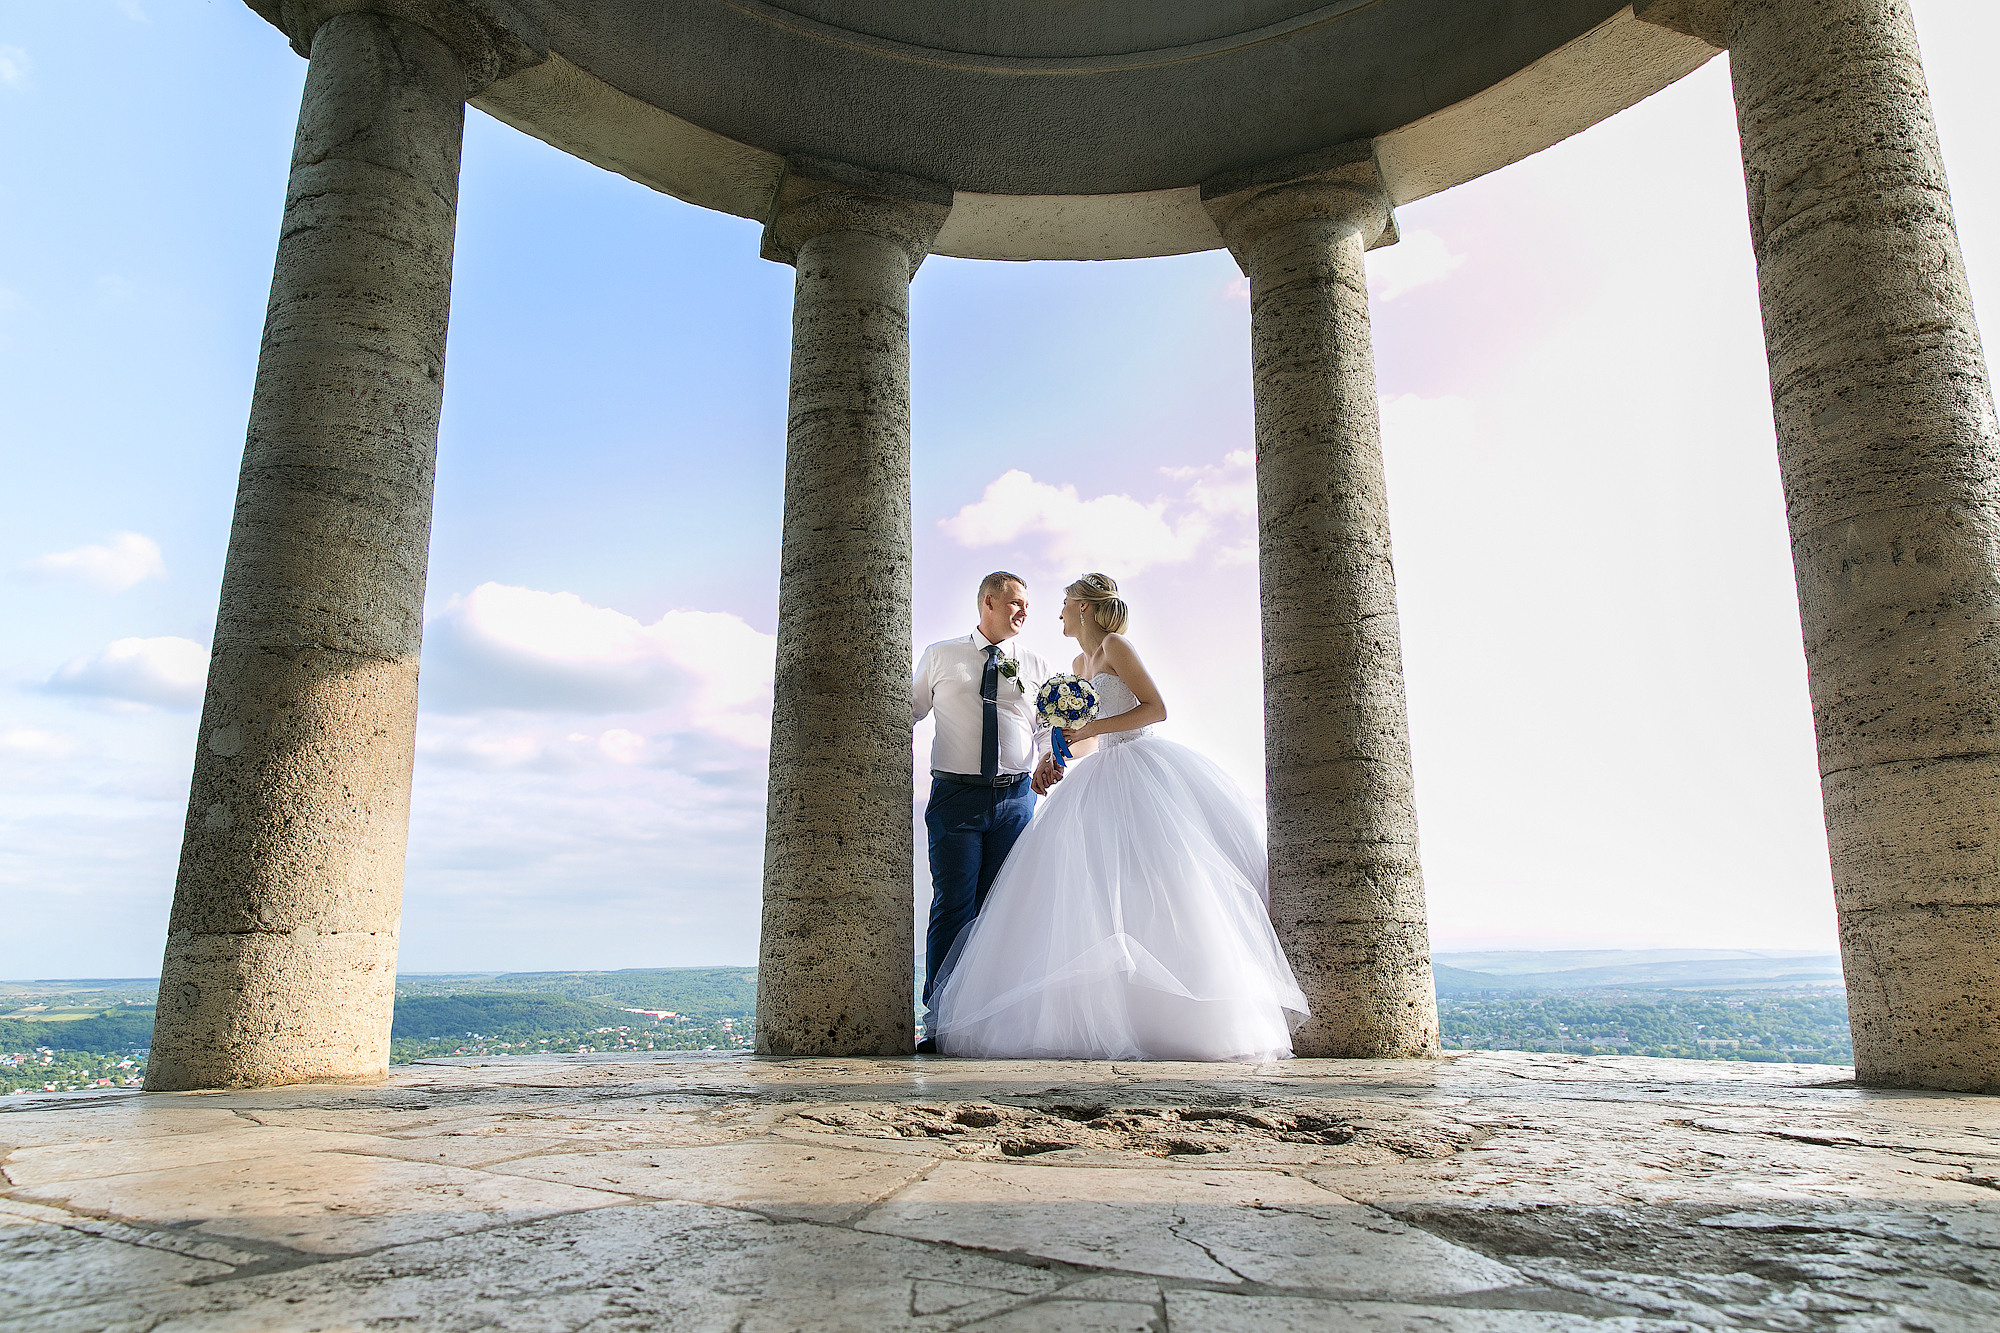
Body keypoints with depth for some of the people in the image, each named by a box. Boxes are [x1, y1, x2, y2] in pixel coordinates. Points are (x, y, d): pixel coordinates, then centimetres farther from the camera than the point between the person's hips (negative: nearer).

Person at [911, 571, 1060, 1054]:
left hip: (1015, 797, 2)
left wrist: (1047, 762, -7)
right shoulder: (940, 657, 10)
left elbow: (1049, 727, 13)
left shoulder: (1036, 667, 14)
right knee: (952, 906, -7)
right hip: (956, 795, -2)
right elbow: (907, 713, 15)